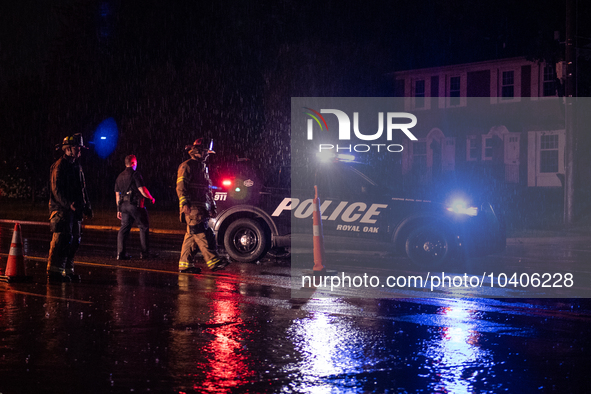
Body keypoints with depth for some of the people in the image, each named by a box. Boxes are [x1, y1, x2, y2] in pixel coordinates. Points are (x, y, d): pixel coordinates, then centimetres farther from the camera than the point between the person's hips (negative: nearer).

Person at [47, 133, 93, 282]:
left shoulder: (77, 166, 19)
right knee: (61, 240, -12)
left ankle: (68, 270, 16)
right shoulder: (59, 166, -9)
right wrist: (68, 204, -28)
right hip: (61, 210, -9)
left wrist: (87, 206, 17)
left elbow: (82, 189, 25)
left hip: (75, 210, 9)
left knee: (74, 240, 9)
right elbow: (56, 190, -17)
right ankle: (54, 271, -10)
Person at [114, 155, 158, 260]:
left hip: (123, 204, 7)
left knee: (124, 228, 8)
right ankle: (145, 253, 1)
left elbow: (117, 194, 18)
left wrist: (119, 209, 22)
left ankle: (120, 253, 1)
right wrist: (151, 198, 2)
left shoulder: (120, 176, 16)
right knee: (144, 227, 2)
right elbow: (142, 189, -15)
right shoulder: (135, 174, -8)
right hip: (135, 204, -7)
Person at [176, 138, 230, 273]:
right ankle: (213, 261, -19)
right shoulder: (187, 166, -4)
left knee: (192, 236, 8)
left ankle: (185, 264, 10)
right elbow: (181, 187, -12)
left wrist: (212, 206, 23)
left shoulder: (203, 168, 24)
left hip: (202, 209, 9)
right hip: (192, 208, -9)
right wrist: (185, 203, -22)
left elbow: (208, 190, 28)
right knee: (201, 234, -13)